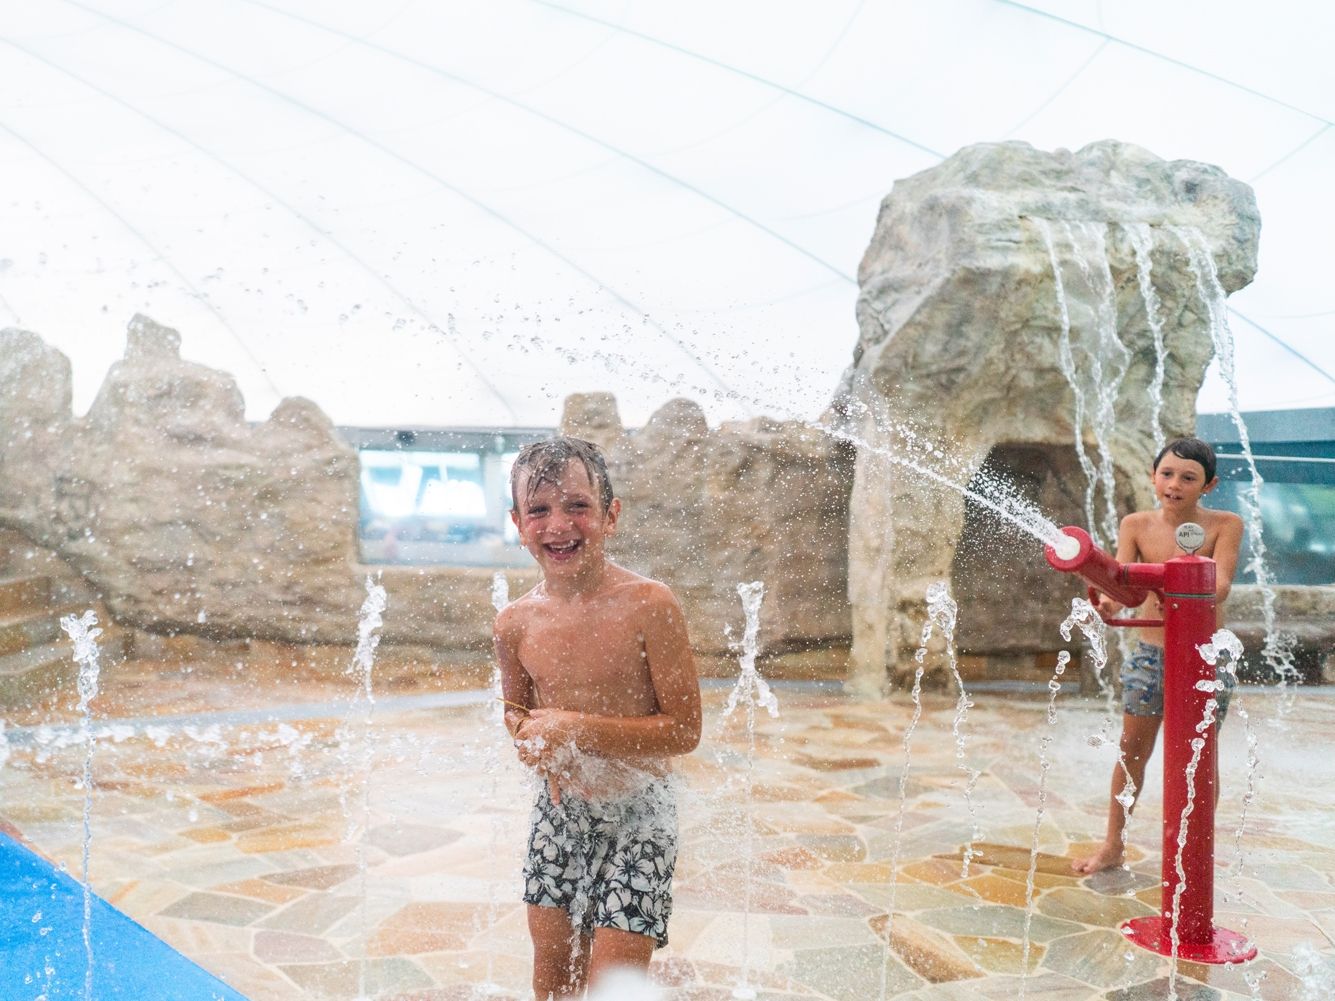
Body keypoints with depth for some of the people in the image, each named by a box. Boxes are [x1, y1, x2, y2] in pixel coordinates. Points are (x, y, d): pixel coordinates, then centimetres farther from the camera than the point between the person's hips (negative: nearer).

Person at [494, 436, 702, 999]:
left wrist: (576, 730, -23)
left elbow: (684, 730, -17)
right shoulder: (516, 623, -6)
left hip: (638, 817, -4)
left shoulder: (649, 605, -19)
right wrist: (529, 736, -10)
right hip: (559, 813, 4)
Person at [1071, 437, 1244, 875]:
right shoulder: (1136, 525, -3)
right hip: (1150, 653, 2)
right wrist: (1110, 601, -38)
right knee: (1132, 749, 10)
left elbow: (1220, 584, -22)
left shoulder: (1224, 525, -8)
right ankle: (1113, 845, 24)